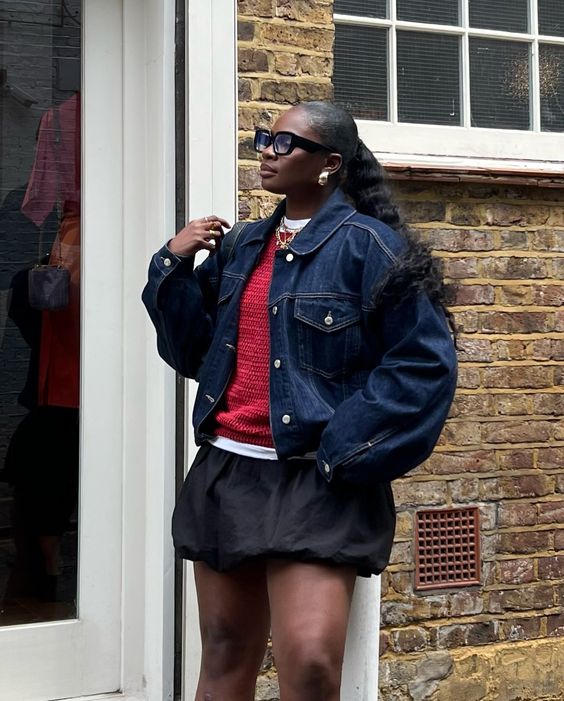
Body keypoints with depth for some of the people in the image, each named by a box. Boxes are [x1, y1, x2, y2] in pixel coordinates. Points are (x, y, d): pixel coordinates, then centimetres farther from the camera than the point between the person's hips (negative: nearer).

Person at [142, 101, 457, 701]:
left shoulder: (366, 246, -7)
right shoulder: (244, 247, 12)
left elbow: (426, 361, -11)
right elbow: (191, 352, 15)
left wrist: (342, 450, -14)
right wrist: (175, 265, 1)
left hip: (316, 483, -6)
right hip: (225, 473, 6)